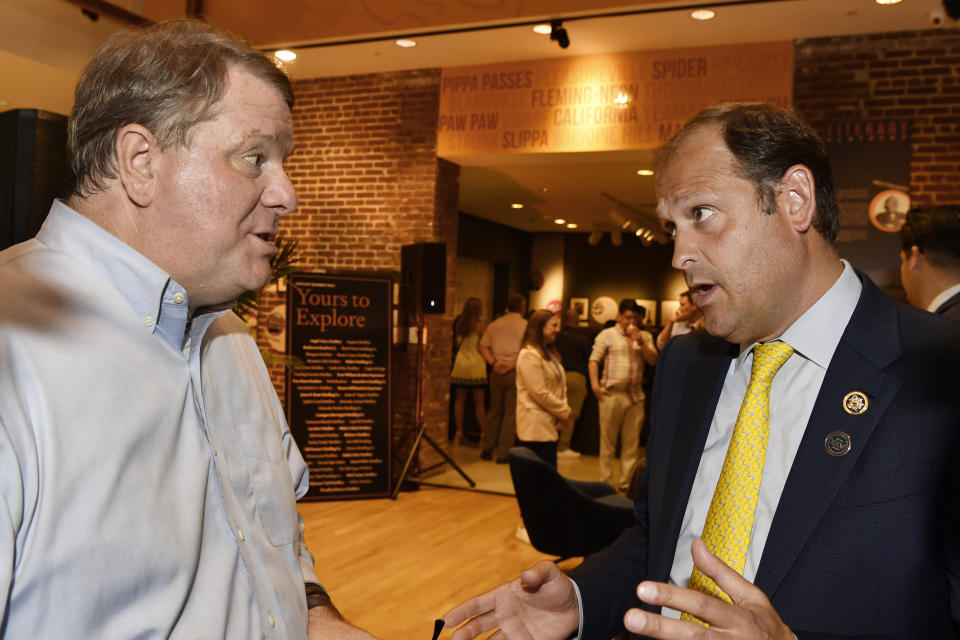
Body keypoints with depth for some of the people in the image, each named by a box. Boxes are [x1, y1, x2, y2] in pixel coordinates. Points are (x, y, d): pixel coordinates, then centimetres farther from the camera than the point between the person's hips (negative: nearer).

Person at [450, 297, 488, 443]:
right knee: (479, 402, -1)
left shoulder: (459, 323, 5)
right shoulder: (479, 324, -9)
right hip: (476, 365, -4)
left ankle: (459, 432, 9)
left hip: (460, 364, 4)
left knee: (460, 400, 9)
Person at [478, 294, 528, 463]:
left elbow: (483, 346, 4)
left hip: (497, 372, 4)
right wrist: (514, 364, -12)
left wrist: (494, 363, -4)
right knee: (511, 412, 3)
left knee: (494, 411, 16)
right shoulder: (525, 325, -2)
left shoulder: (494, 324, 11)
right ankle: (503, 453, 2)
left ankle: (486, 448, 15)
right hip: (515, 373, -4)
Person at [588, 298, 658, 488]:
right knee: (608, 441, 2)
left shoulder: (644, 336, 15)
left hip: (635, 396, 3)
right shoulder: (606, 335, 5)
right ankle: (606, 482, 10)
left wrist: (640, 341, -8)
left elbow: (653, 360, 4)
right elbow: (594, 361, 1)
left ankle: (627, 482, 14)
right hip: (611, 394, -3)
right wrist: (595, 385, -11)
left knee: (632, 443, 5)